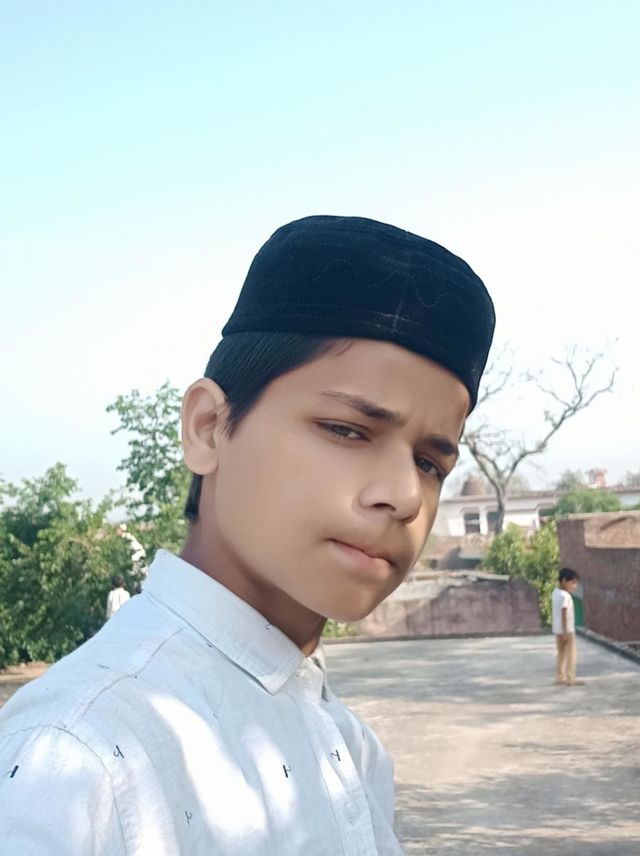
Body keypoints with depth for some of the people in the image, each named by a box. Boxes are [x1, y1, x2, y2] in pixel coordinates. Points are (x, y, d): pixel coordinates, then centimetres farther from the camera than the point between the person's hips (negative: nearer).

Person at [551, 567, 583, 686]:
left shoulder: (555, 592, 7)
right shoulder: (565, 596, -20)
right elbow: (564, 615, -21)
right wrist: (565, 632, -20)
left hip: (557, 629, 9)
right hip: (566, 629, -9)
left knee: (561, 653, 15)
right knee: (570, 654, -2)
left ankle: (560, 677, 19)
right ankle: (570, 679, -1)